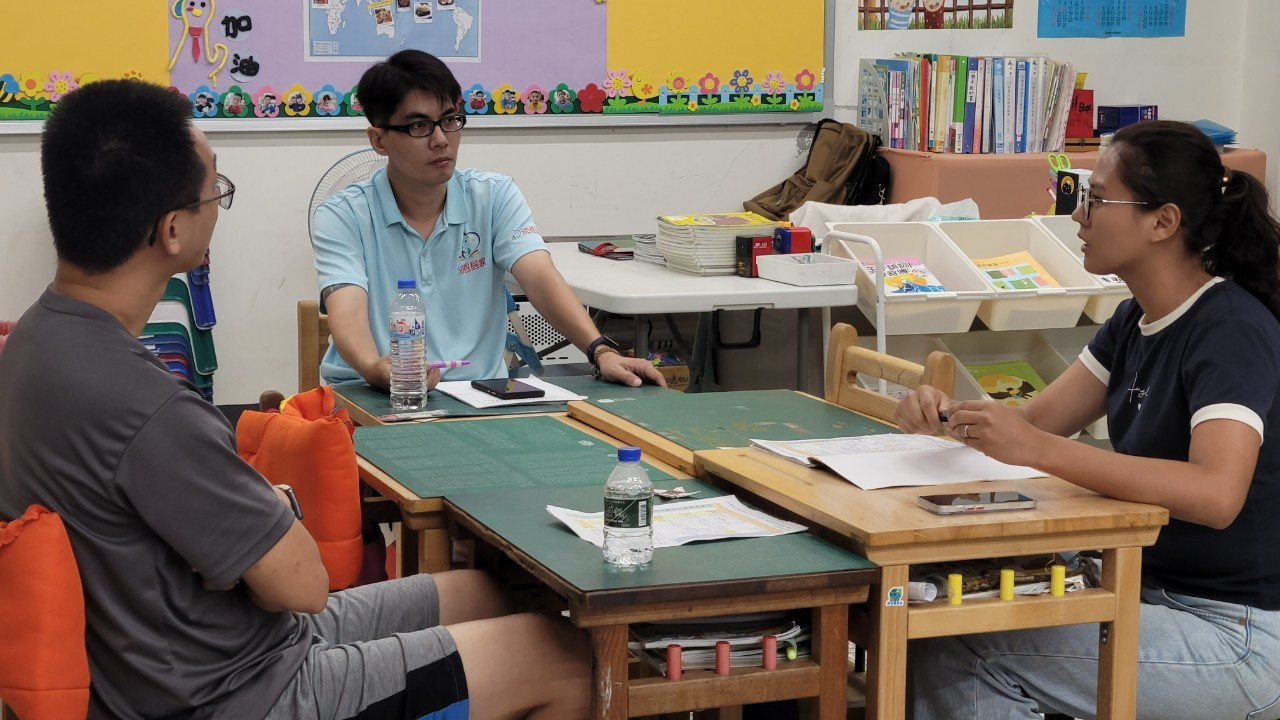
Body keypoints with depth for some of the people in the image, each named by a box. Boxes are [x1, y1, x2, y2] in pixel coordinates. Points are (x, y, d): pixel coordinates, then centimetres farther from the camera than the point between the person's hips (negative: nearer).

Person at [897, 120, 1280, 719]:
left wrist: (1036, 448, -39)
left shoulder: (1231, 330, -20)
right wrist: (951, 418, -12)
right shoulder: (1137, 321, 8)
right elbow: (1038, 420, 10)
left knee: (963, 657, -14)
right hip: (1154, 594, 8)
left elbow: (1216, 494, -35)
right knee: (932, 638, -5)